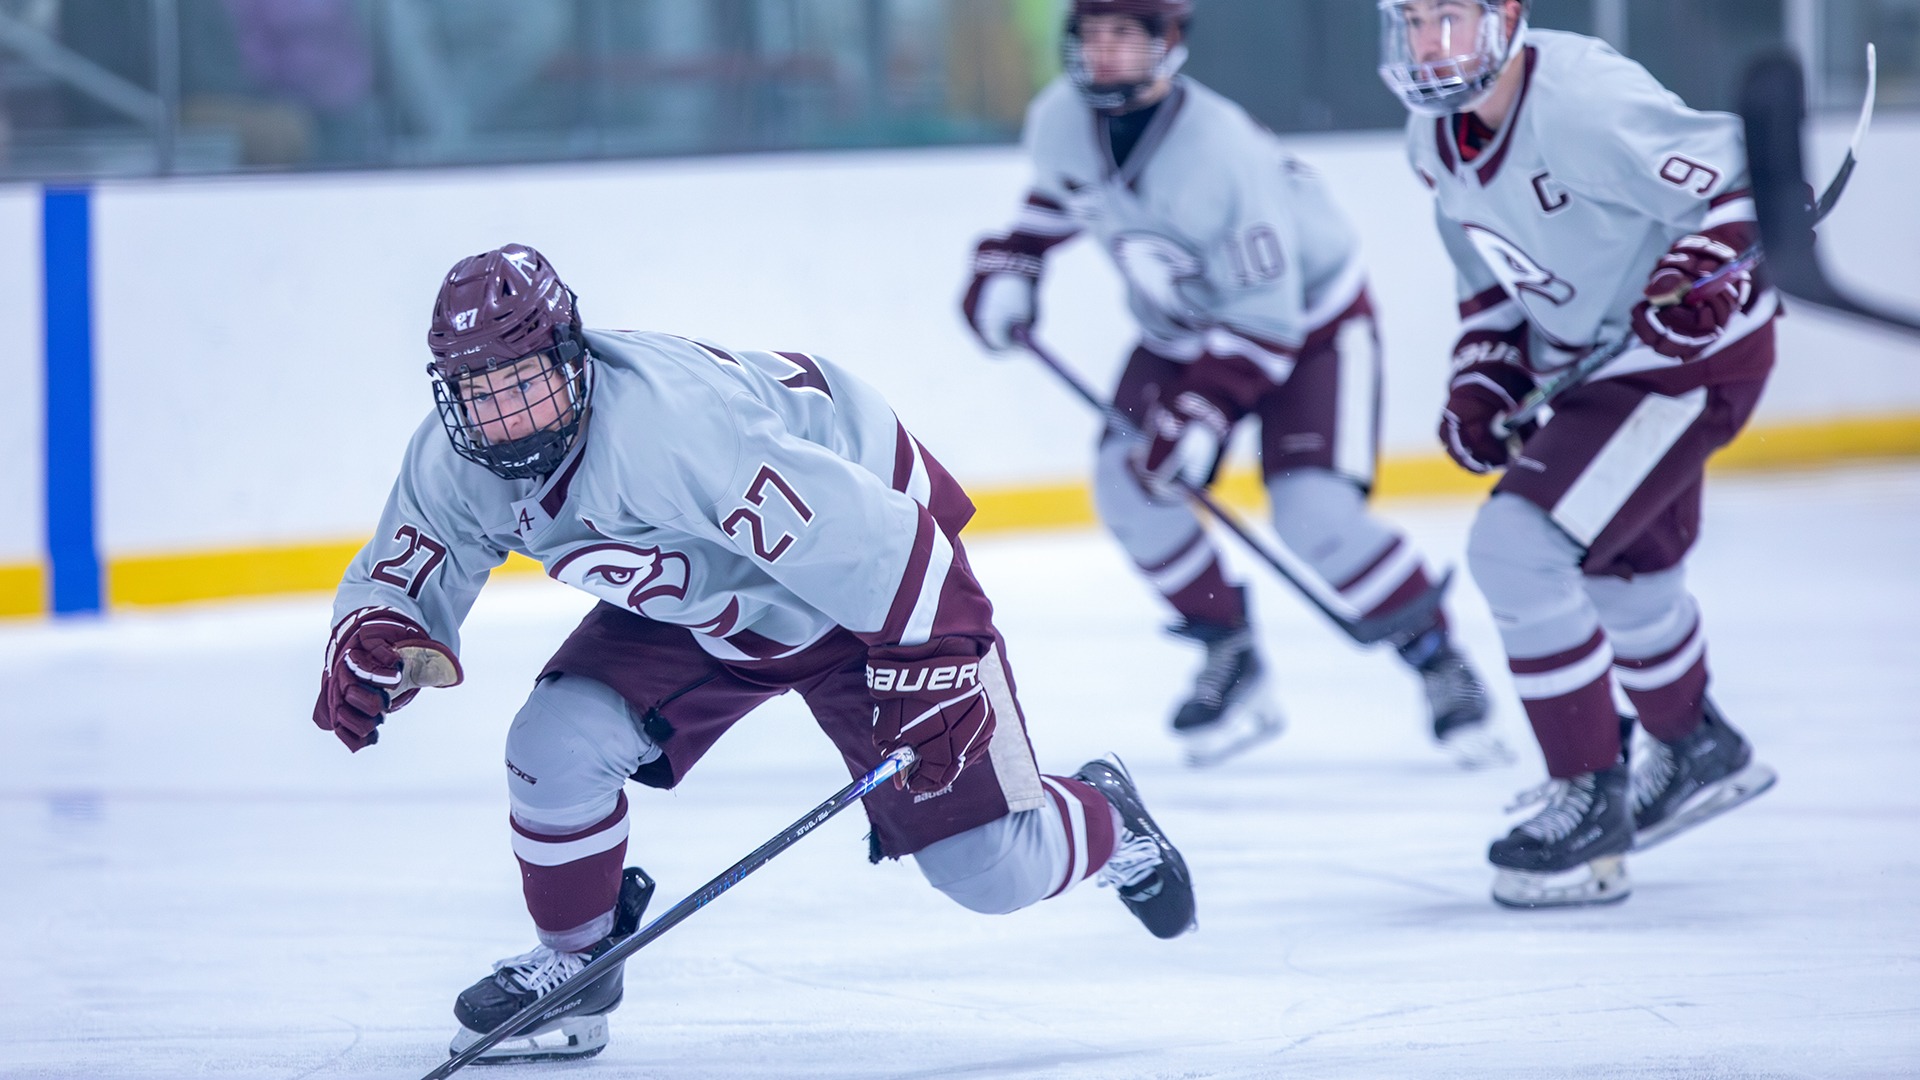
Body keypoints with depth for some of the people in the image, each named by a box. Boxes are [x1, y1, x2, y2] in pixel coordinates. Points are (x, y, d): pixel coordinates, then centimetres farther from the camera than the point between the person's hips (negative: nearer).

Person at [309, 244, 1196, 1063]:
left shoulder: (666, 423, -41)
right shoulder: (453, 462, -17)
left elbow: (864, 535, -37)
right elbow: (398, 582, -4)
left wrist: (926, 670, -34)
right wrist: (371, 644, -28)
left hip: (868, 563, -6)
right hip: (697, 598, 6)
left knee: (990, 868, -7)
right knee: (556, 742, -16)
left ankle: (1107, 821, 29)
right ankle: (574, 962, 10)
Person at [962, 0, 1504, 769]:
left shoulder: (1221, 153, -36)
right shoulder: (1060, 121, -15)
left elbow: (1267, 318, -32)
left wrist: (1201, 414, -37)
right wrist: (1009, 266, 1)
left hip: (1309, 321, -7)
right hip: (1181, 329, 7)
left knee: (1315, 514, -21)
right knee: (1127, 481, -11)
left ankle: (1440, 663, -2)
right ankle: (1230, 659, 6)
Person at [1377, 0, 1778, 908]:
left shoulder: (1585, 101, -30)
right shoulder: (1436, 135, -2)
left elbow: (1746, 176, -25)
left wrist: (1701, 272, -38)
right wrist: (1483, 372, 2)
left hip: (1688, 356, -10)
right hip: (1584, 357, 10)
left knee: (1517, 549, -20)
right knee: (1617, 566, 28)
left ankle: (1590, 803, -9)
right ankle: (1698, 753, 55)